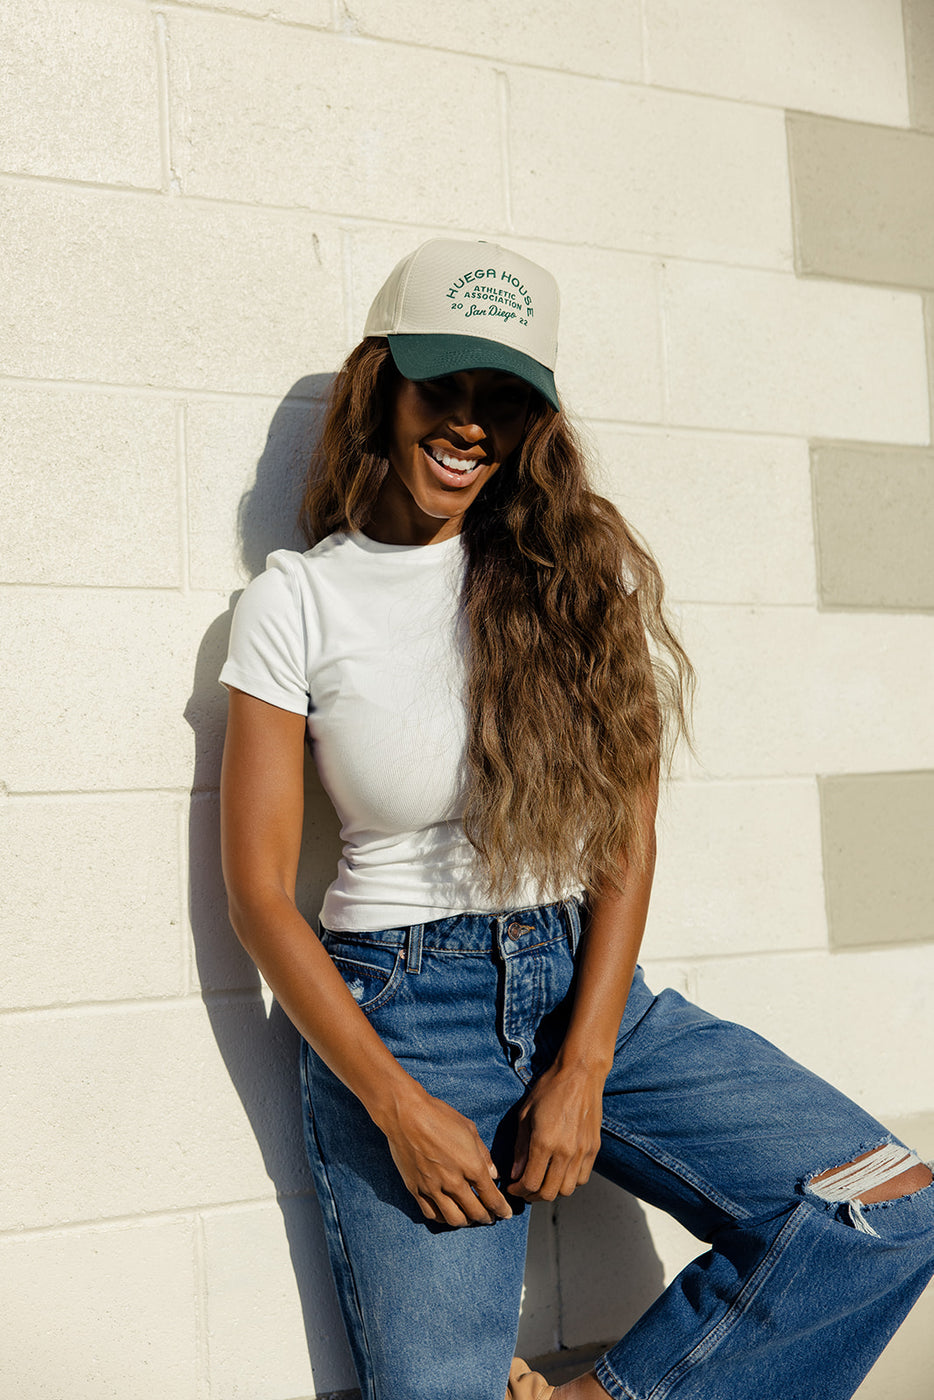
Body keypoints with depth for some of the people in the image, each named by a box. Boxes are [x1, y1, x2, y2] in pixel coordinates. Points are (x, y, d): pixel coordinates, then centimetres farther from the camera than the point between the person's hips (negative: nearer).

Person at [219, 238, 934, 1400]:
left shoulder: (580, 567, 3)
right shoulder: (298, 603, -2)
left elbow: (627, 837, 1)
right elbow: (258, 889, -3)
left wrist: (582, 1070, -8)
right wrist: (398, 1107, -11)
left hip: (589, 987, 3)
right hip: (400, 1011, -2)